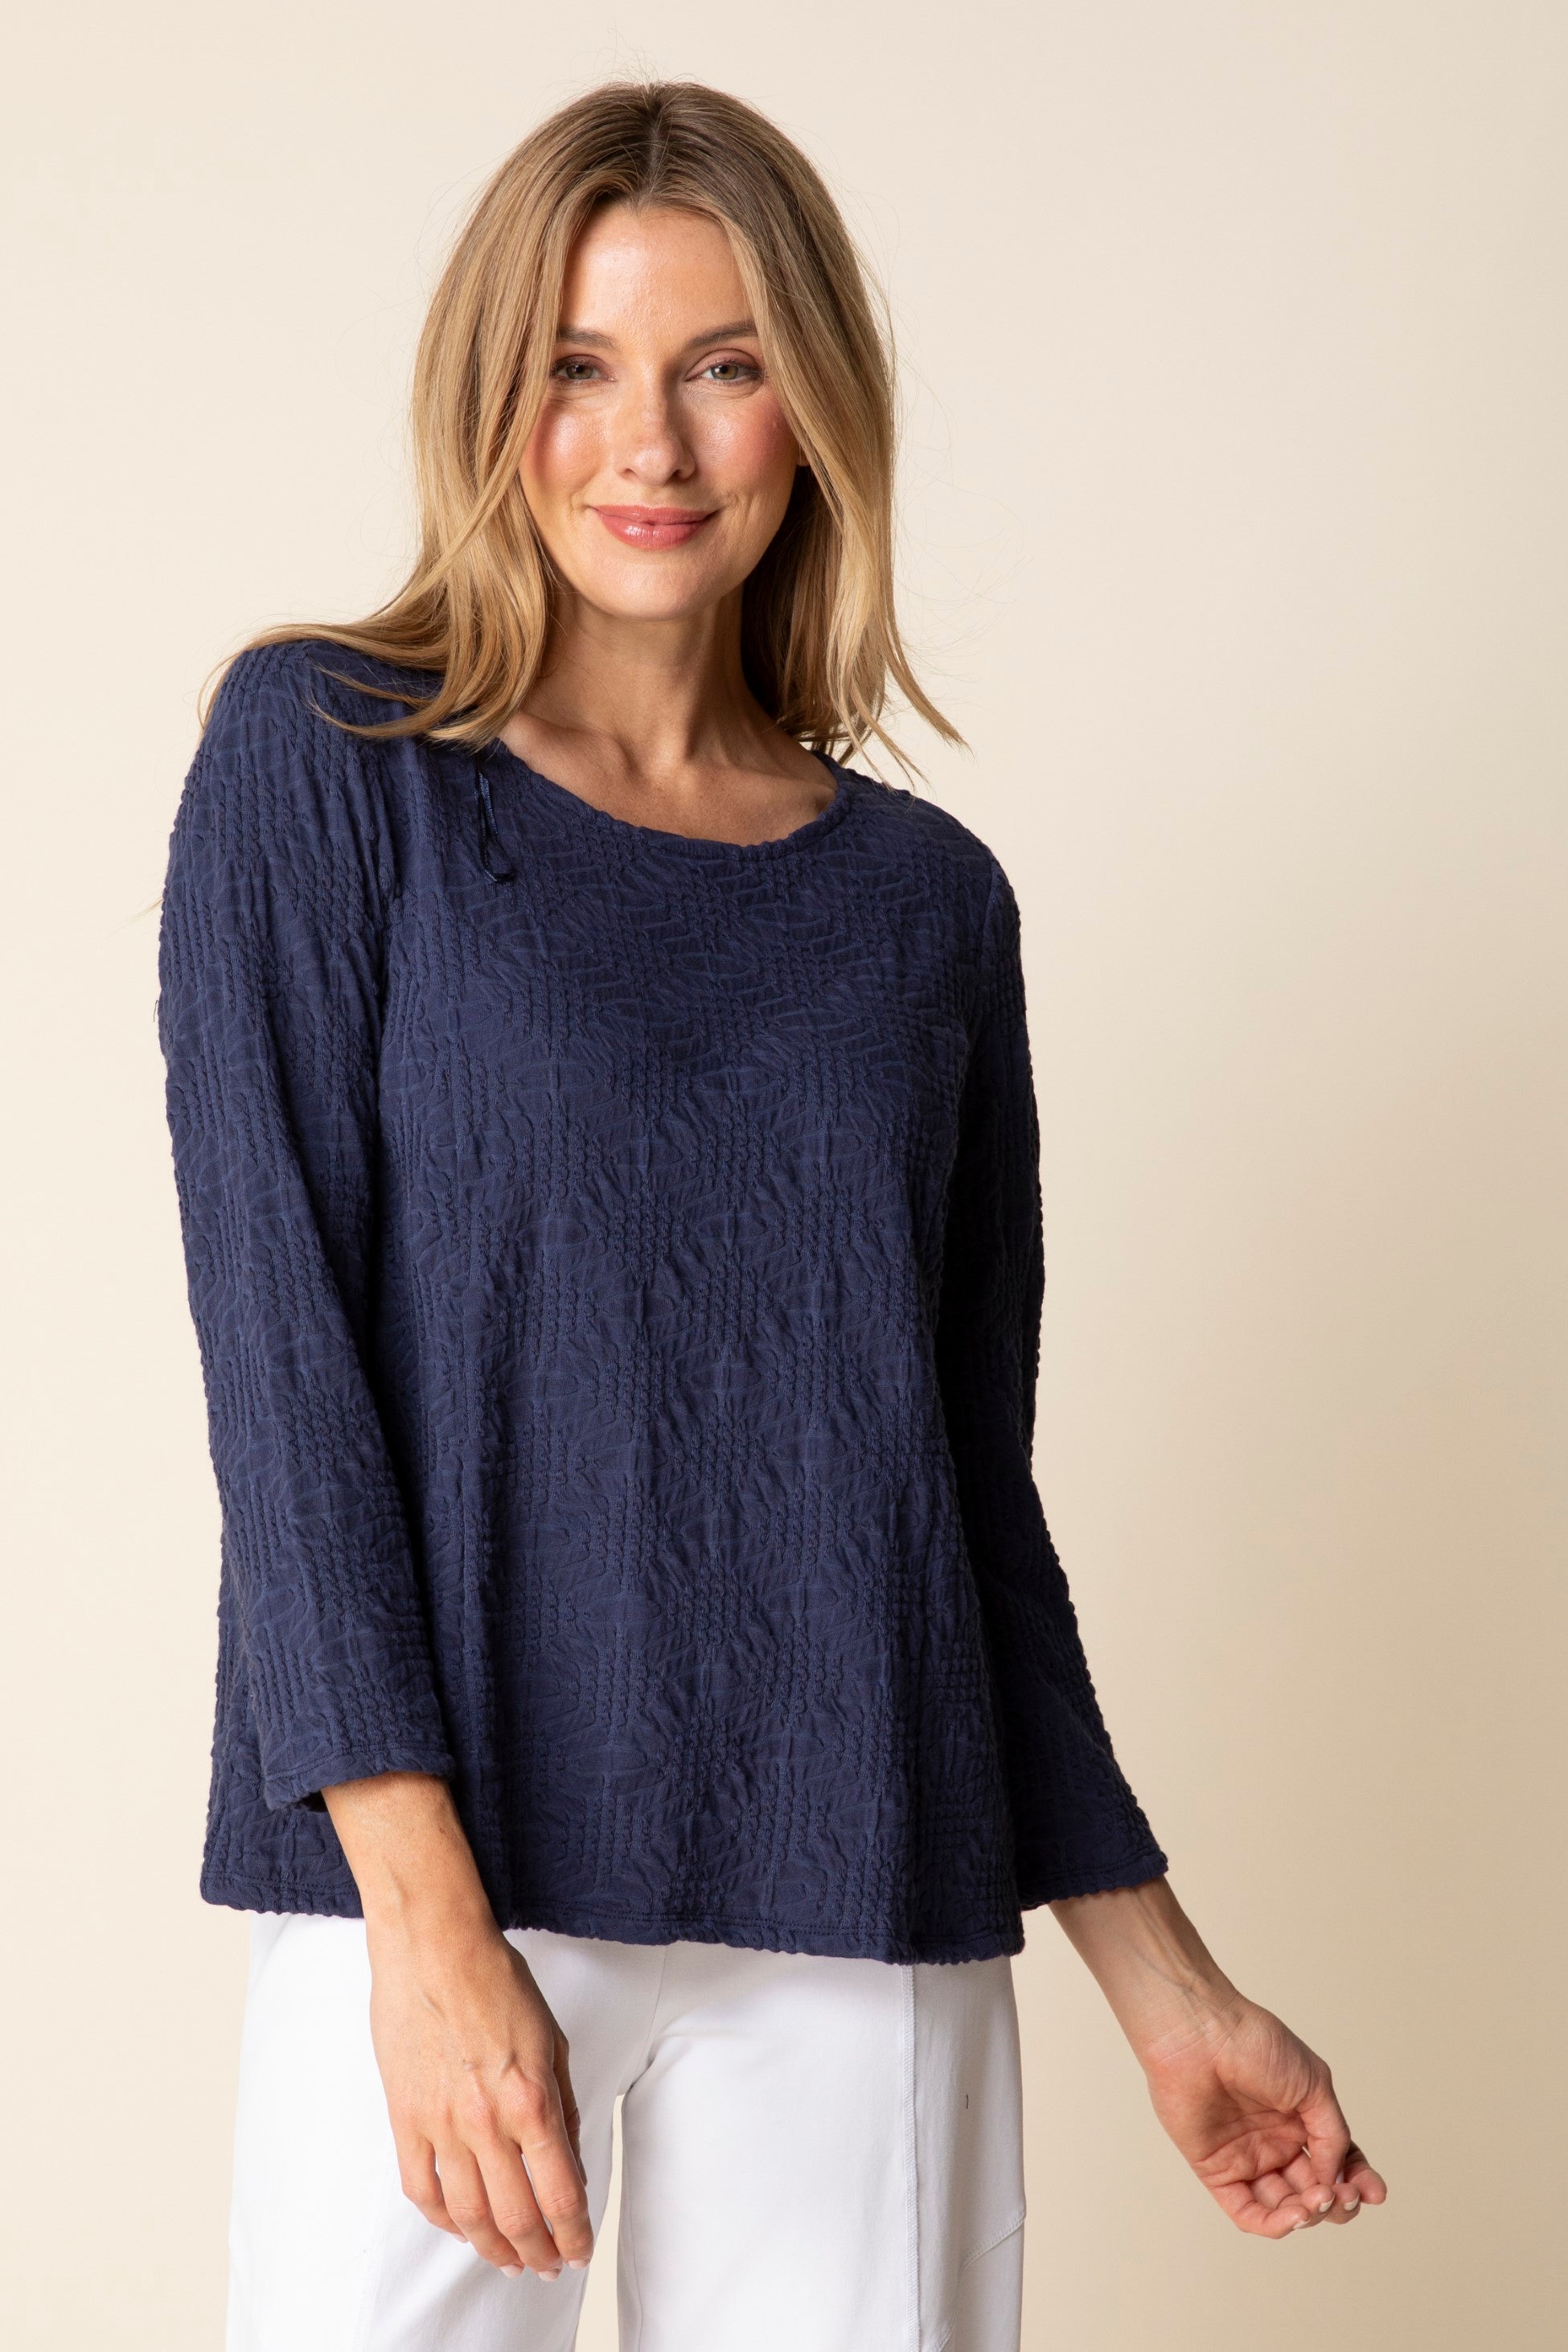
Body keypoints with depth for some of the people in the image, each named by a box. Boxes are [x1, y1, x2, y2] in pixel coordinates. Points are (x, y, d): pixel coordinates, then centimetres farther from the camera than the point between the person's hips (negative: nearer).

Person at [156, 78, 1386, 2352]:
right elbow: (279, 1341, -7)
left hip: (869, 1912, 3)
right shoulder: (324, 760, 1)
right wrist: (428, 1910, -16)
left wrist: (1166, 1983, 15)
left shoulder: (930, 896, 10)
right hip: (442, 1865, -3)